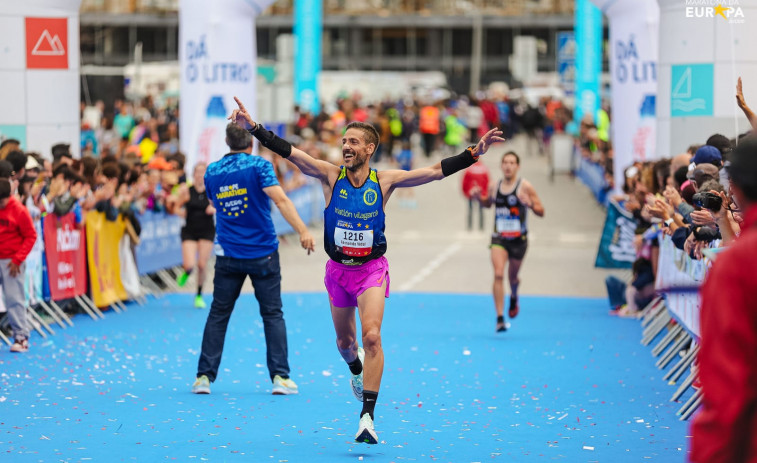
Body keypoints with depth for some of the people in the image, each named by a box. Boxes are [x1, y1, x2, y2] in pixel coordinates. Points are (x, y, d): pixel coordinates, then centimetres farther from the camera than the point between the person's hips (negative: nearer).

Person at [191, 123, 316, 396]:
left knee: (218, 315, 9)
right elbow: (280, 200, -20)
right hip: (263, 253, -3)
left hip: (228, 256, 3)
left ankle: (204, 376, 4)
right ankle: (280, 376, -2)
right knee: (272, 314, 5)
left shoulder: (212, 172, 5)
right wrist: (303, 231, -26)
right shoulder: (259, 166, -8)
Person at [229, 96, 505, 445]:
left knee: (372, 337, -20)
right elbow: (288, 151, -15)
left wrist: (475, 152, -12)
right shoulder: (330, 175, -7)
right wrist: (253, 127, -25)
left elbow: (437, 171, -5)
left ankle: (367, 416, -22)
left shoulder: (385, 181, -7)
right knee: (345, 342, 17)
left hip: (372, 269, -2)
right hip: (338, 269, 2)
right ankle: (357, 369, 55)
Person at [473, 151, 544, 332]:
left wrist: (530, 204, -28)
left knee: (512, 277, 14)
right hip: (499, 238, 1)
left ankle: (514, 297, 52)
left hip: (518, 239, -1)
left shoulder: (525, 186, -8)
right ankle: (500, 318, -18)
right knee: (498, 275, -16)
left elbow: (541, 212, -8)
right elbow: (488, 203, 24)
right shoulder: (495, 186, 3)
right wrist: (479, 197, 3)